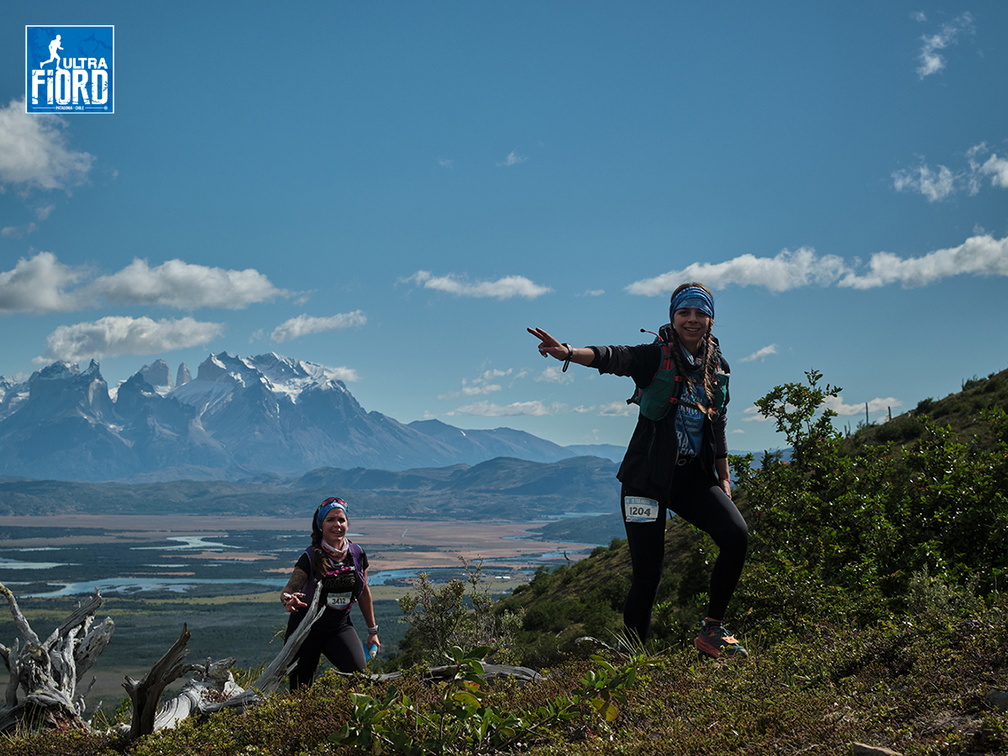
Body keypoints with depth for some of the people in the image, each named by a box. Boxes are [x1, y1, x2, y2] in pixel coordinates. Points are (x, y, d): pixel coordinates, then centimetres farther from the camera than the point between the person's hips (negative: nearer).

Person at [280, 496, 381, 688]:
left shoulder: (357, 554, -2)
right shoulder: (311, 557, -14)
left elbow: (364, 592, 9)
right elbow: (288, 588, -22)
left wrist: (372, 631, 13)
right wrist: (288, 599, -47)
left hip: (340, 626, 3)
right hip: (307, 627, -2)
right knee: (301, 688, 4)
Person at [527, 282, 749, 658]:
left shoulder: (717, 367, 10)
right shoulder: (655, 356, -5)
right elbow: (613, 358, -25)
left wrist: (724, 478, 17)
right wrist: (570, 352, -44)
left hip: (694, 476, 4)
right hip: (648, 476, -4)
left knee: (736, 534, -19)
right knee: (647, 573, -6)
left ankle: (713, 630, -4)